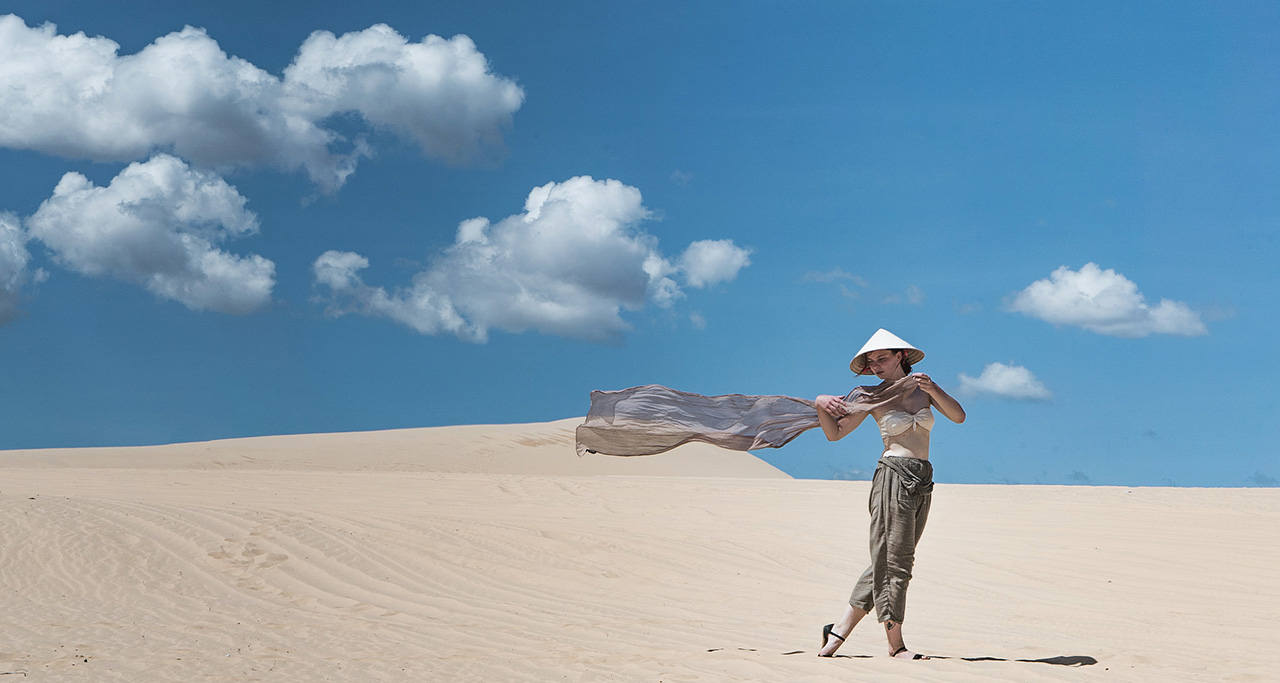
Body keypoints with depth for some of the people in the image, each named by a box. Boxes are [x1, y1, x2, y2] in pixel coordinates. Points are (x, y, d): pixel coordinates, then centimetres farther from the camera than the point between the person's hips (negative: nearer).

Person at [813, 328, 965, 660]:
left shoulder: (922, 386, 12)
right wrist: (820, 405, -15)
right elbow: (834, 433, 3)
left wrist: (931, 388, -11)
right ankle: (895, 644, 1)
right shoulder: (873, 396, 3)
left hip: (922, 483, 5)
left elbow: (958, 416, 2)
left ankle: (838, 631, 11)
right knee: (893, 561, -7)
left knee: (888, 562, 5)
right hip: (894, 475, -4)